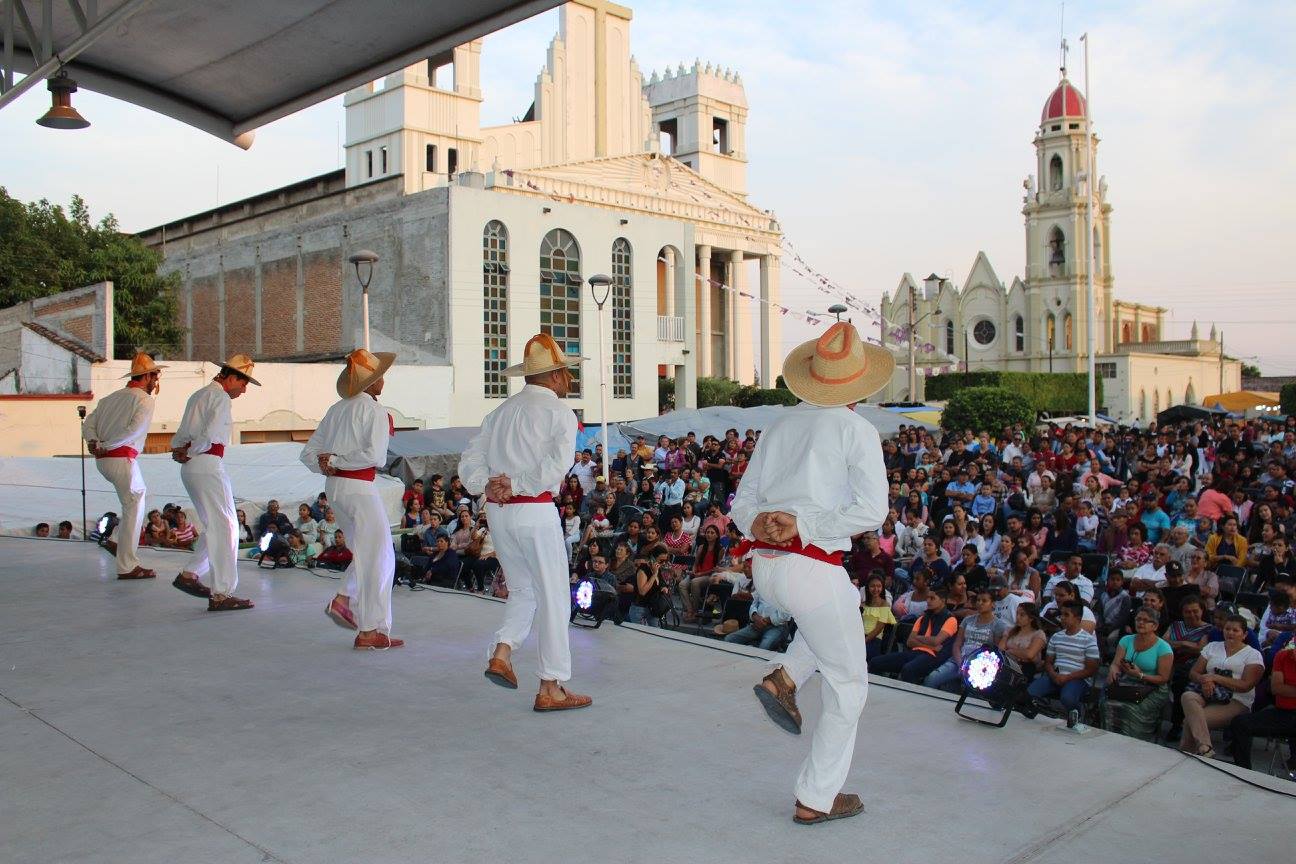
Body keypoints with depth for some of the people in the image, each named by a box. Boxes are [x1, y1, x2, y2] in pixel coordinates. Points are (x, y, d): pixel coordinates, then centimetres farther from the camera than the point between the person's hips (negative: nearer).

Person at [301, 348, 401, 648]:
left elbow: (309, 453, 13)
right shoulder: (374, 410, -9)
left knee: (366, 552, 22)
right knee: (377, 557, 0)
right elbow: (375, 456, -21)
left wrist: (326, 465, -2)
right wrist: (336, 461, -12)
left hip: (334, 487, 8)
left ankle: (343, 599, 11)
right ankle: (370, 631, 3)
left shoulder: (336, 409, 12)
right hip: (359, 488, -8)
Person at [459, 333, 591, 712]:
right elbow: (557, 465, -19)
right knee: (553, 596, 2)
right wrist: (517, 488, -14)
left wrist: (488, 487, -6)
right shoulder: (559, 412, -4)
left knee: (523, 589, 21)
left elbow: (470, 461, 8)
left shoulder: (502, 410, 15)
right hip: (535, 512, -6)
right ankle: (551, 688, 5)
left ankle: (501, 654, 5)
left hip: (497, 512, 7)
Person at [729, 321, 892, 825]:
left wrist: (759, 523, -8)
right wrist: (803, 525, -15)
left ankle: (785, 678, 15)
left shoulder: (780, 425, 14)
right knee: (847, 686, 13)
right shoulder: (857, 430, -3)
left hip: (764, 567, 6)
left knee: (848, 603, 35)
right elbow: (872, 511, -15)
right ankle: (815, 799, 19)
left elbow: (744, 503, 11)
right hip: (813, 570, -6)